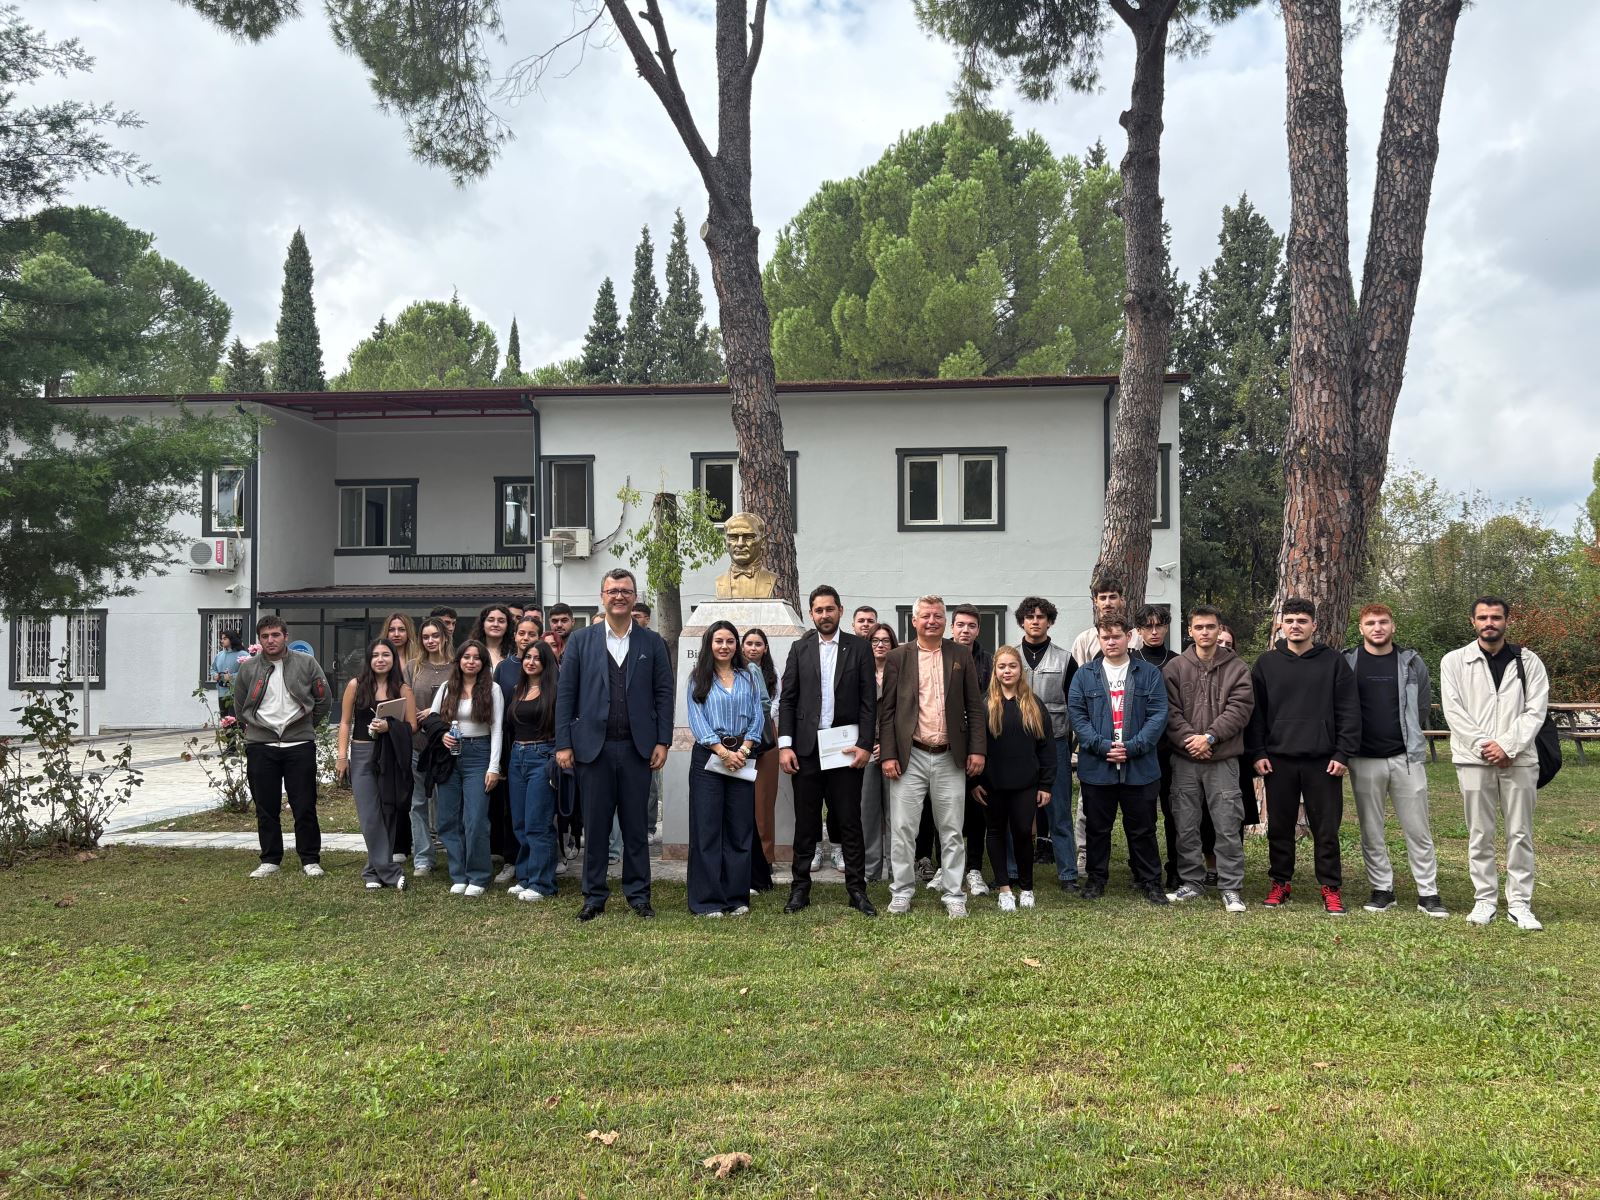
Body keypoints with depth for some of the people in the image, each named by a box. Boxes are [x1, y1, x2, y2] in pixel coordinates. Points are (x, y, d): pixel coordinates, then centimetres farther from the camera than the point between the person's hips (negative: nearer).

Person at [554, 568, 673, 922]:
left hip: (637, 747, 0)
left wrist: (662, 741, -2)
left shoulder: (652, 642, 6)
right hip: (593, 747, 0)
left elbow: (664, 694, 4)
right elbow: (565, 694, 2)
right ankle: (594, 896, 17)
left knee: (635, 825, 7)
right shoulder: (581, 640, 4)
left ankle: (638, 894, 18)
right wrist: (563, 743, -3)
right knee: (595, 826, 6)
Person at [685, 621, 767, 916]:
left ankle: (737, 897, 13)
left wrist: (744, 749, -9)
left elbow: (758, 716, 6)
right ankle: (707, 900, 3)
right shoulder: (699, 679, 5)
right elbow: (696, 719, -4)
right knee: (706, 827, -2)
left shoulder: (749, 677, 12)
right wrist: (722, 751, -14)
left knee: (740, 827, 5)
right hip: (708, 756, -2)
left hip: (742, 756, 2)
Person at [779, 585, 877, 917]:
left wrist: (865, 744, -9)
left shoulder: (859, 648, 3)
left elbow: (869, 701, -1)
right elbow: (787, 700, 5)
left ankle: (857, 889, 12)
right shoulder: (800, 649, 8)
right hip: (807, 748, 2)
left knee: (850, 822, 4)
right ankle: (800, 889, 17)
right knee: (805, 823, 8)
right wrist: (785, 744, -3)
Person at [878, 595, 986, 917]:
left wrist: (977, 749, -1)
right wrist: (888, 755, -5)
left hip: (950, 758, 1)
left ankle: (953, 895, 18)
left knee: (952, 831, 8)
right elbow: (886, 710, 2)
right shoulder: (897, 657, 3)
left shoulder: (961, 656, 6)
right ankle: (902, 893, 16)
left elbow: (974, 706, 6)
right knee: (902, 829, 3)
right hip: (909, 757, -1)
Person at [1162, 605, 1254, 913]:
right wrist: (1188, 739, -14)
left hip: (1223, 760, -1)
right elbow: (1170, 711, -1)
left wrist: (1210, 737, -14)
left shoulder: (1236, 668, 4)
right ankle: (1191, 883, 20)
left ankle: (1231, 888, 10)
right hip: (1184, 760, 1)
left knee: (1228, 827, 0)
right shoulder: (1174, 667, 6)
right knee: (1185, 827, 7)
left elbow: (1239, 709, -5)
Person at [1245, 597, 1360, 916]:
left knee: (1326, 829, 4)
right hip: (1278, 761, 2)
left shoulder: (1335, 663, 3)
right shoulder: (1266, 664, 7)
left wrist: (1343, 754, -7)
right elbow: (1255, 712, 7)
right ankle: (1280, 883, 20)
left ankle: (1330, 888, 15)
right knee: (1279, 827, 9)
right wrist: (1257, 753, -1)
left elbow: (1349, 712, 1)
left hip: (1323, 762, -1)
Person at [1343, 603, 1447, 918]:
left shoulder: (1411, 662, 4)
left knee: (1418, 830, 4)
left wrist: (1408, 737, 14)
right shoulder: (1347, 663, 1)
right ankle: (1382, 889, 17)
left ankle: (1428, 893, 13)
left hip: (1406, 758, 0)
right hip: (1364, 761, 0)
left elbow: (1423, 704, 14)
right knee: (1372, 832, 7)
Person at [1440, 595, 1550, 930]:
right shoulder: (1454, 661, 3)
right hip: (1473, 759, -1)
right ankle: (1485, 899, 15)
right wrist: (1483, 747, -12)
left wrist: (1507, 746, -13)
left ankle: (1520, 903, 12)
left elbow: (1535, 710, -2)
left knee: (1520, 833, 5)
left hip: (1519, 759, 1)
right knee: (1480, 834, 5)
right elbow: (1454, 711, -3)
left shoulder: (1528, 661, 5)